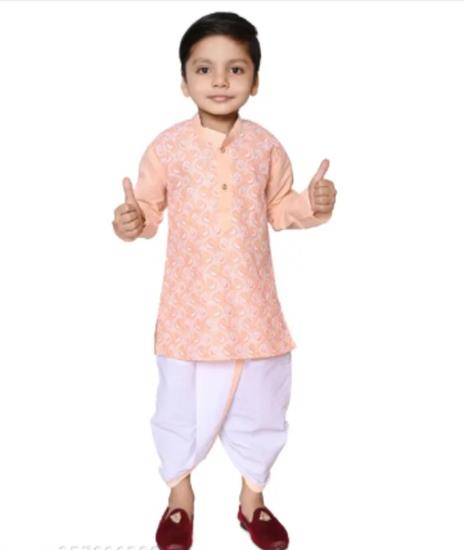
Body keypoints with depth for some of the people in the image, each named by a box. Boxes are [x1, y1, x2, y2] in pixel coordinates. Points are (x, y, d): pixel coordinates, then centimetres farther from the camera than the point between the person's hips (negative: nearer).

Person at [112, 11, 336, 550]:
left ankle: (252, 496, 40)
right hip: (190, 303, -1)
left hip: (251, 303, 2)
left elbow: (280, 209, 8)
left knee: (259, 405, 15)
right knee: (183, 405, 13)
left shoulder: (265, 145, -1)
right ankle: (180, 496, 39)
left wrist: (312, 204, -11)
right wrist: (131, 222, -22)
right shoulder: (168, 146, -7)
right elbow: (150, 209, 0)